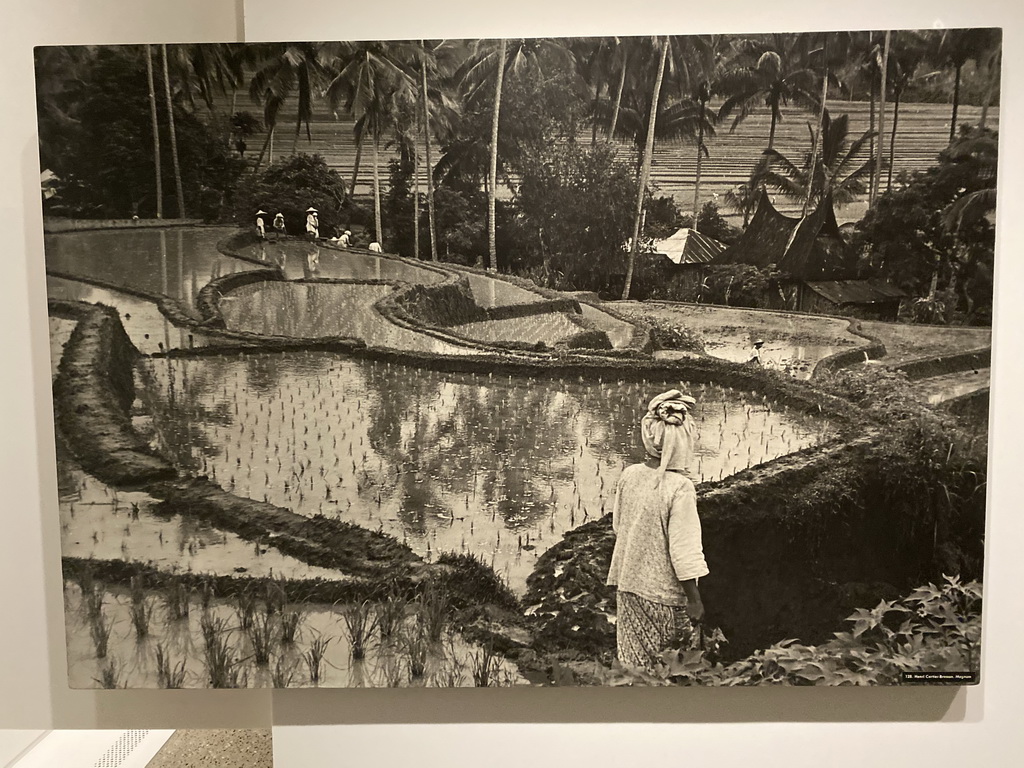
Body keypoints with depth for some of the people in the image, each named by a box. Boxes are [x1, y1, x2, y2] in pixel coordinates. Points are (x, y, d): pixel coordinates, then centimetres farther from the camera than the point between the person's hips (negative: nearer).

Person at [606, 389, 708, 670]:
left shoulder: (629, 475, -5)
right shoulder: (680, 487, -22)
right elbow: (684, 552, -20)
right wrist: (694, 600, -10)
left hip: (628, 584, 5)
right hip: (663, 593, -5)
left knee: (632, 665, 18)